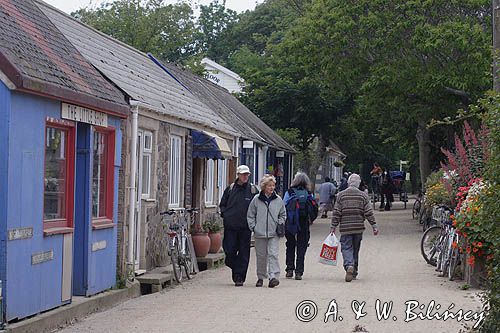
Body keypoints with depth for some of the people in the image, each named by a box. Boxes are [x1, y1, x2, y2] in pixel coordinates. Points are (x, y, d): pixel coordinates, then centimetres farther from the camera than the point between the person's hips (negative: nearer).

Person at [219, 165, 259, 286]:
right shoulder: (230, 189, 7)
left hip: (245, 226, -1)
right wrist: (225, 214, 2)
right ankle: (236, 271, 24)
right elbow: (222, 204, 16)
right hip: (230, 226, 1)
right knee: (229, 250, -1)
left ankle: (239, 277, 4)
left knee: (243, 252, -1)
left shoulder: (253, 190, 4)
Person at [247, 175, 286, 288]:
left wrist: (280, 224, 2)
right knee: (261, 256, 8)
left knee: (273, 254, -12)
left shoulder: (278, 200, 5)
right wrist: (253, 227, -2)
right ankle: (260, 277, 19)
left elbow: (283, 215, 17)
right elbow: (250, 215, 8)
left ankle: (273, 276, -17)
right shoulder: (256, 199, 1)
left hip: (274, 233, 0)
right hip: (260, 233, 0)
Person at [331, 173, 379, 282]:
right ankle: (354, 273, 19)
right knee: (355, 250, 13)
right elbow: (369, 213, -1)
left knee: (346, 248, -2)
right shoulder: (363, 196, 2)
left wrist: (333, 227, 3)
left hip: (345, 228, -2)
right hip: (358, 228, 2)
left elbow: (336, 213, -1)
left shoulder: (341, 195, 0)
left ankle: (349, 265, -29)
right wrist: (374, 226, 4)